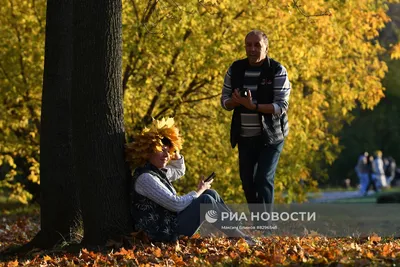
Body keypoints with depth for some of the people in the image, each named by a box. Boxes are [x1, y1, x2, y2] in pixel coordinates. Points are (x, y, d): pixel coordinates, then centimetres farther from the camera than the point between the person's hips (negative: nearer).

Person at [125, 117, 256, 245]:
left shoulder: (158, 171, 10)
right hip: (164, 232, -10)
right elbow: (176, 204, -23)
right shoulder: (145, 178, -21)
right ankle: (238, 238, -7)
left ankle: (238, 232, 5)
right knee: (206, 200, -16)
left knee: (211, 193, 8)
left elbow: (179, 171, 33)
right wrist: (199, 191, -8)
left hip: (171, 222, 10)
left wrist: (176, 152, 13)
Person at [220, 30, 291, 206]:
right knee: (247, 182, 8)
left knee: (263, 180, -13)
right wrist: (235, 101, -18)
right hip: (245, 137, 5)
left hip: (270, 137, -5)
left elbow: (281, 106, -16)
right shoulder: (236, 69, 3)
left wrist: (254, 106, -28)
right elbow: (225, 101, 6)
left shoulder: (277, 71, -10)